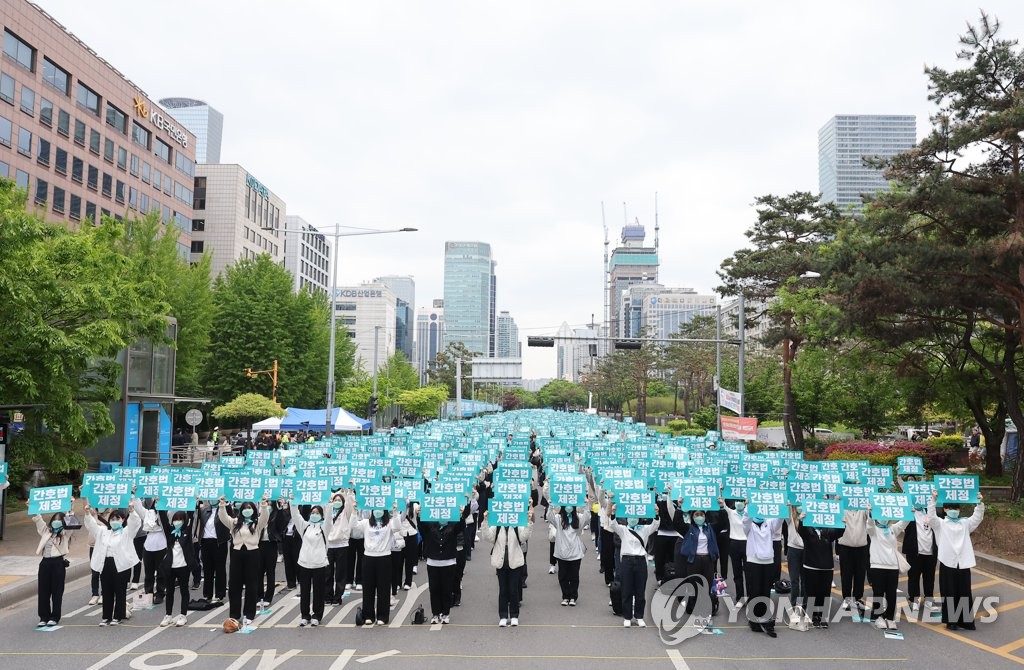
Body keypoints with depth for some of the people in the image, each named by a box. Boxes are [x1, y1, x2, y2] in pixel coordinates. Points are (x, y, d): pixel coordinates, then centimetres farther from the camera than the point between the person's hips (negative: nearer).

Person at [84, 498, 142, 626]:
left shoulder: (127, 532, 3)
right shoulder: (103, 531, 19)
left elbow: (135, 523, -14)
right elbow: (91, 525, 11)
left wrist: (131, 511, -33)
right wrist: (88, 513, -9)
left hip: (121, 565, -5)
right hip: (105, 564, 5)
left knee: (120, 592, 2)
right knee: (106, 592, 9)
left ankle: (118, 616, 11)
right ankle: (106, 616, 18)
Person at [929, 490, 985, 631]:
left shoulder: (965, 524, 14)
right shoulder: (940, 524, 4)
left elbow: (977, 518, 1)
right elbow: (931, 518, -13)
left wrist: (980, 503, -13)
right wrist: (933, 500, -23)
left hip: (963, 563, 3)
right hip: (947, 563, -3)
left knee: (965, 593, 4)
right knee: (949, 594, 2)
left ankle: (965, 621, 13)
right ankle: (950, 621, 11)